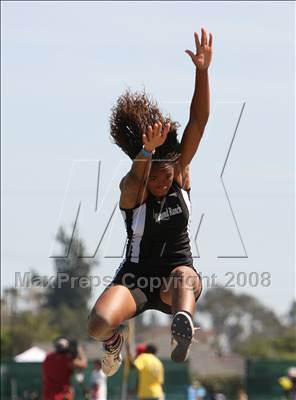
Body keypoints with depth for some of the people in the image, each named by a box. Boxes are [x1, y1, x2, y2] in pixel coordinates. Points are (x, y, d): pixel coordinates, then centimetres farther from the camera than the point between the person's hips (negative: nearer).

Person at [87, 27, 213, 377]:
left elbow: (199, 121, -14)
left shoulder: (181, 173, -5)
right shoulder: (131, 190, -14)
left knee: (184, 277, -37)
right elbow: (137, 179, -40)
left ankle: (182, 326, -66)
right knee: (98, 326, -27)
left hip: (177, 272, 1)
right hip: (136, 277, -1)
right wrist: (148, 150, -62)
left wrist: (202, 70, -26)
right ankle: (116, 338, 9)